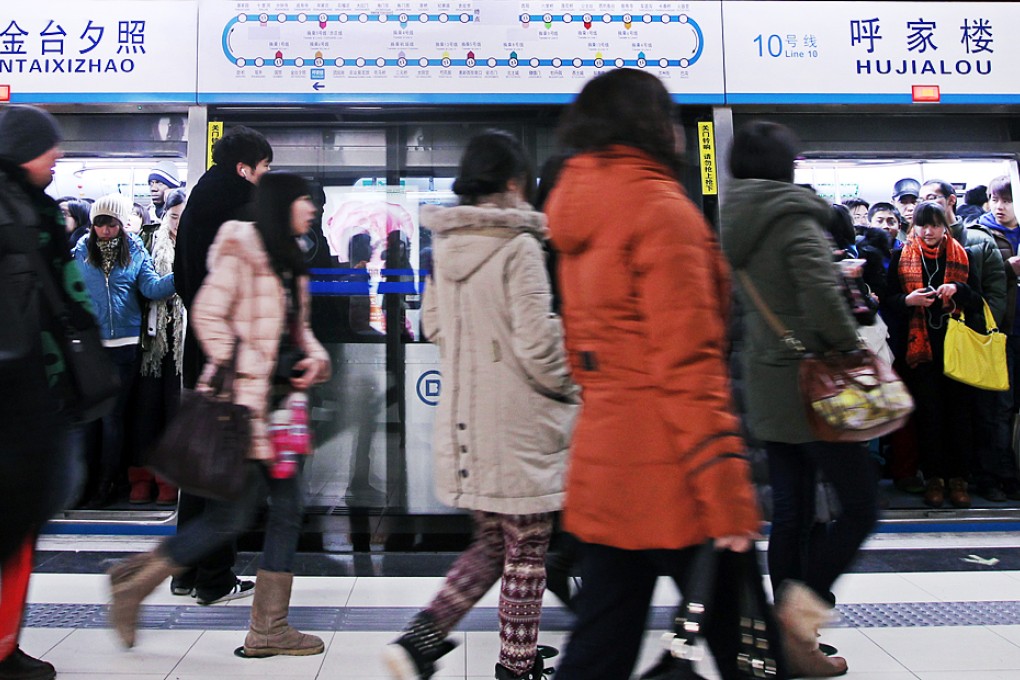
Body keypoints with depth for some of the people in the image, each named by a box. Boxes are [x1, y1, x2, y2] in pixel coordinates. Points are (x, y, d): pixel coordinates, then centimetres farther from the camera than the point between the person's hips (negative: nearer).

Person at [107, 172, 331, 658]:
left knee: (288, 510, 7)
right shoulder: (242, 251, -9)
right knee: (233, 517, -2)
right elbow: (207, 315, -15)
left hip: (280, 399, 9)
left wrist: (314, 358, 3)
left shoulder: (290, 261, 17)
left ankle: (268, 627, 18)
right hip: (244, 400, -9)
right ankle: (134, 581, 19)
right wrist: (245, 372, -16)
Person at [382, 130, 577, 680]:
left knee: (490, 544, 21)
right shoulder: (519, 246, -14)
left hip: (462, 415, 7)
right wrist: (567, 387, -1)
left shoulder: (445, 245, 7)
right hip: (518, 419, -7)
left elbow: (431, 324, 15)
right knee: (526, 554, 10)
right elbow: (536, 341, -17)